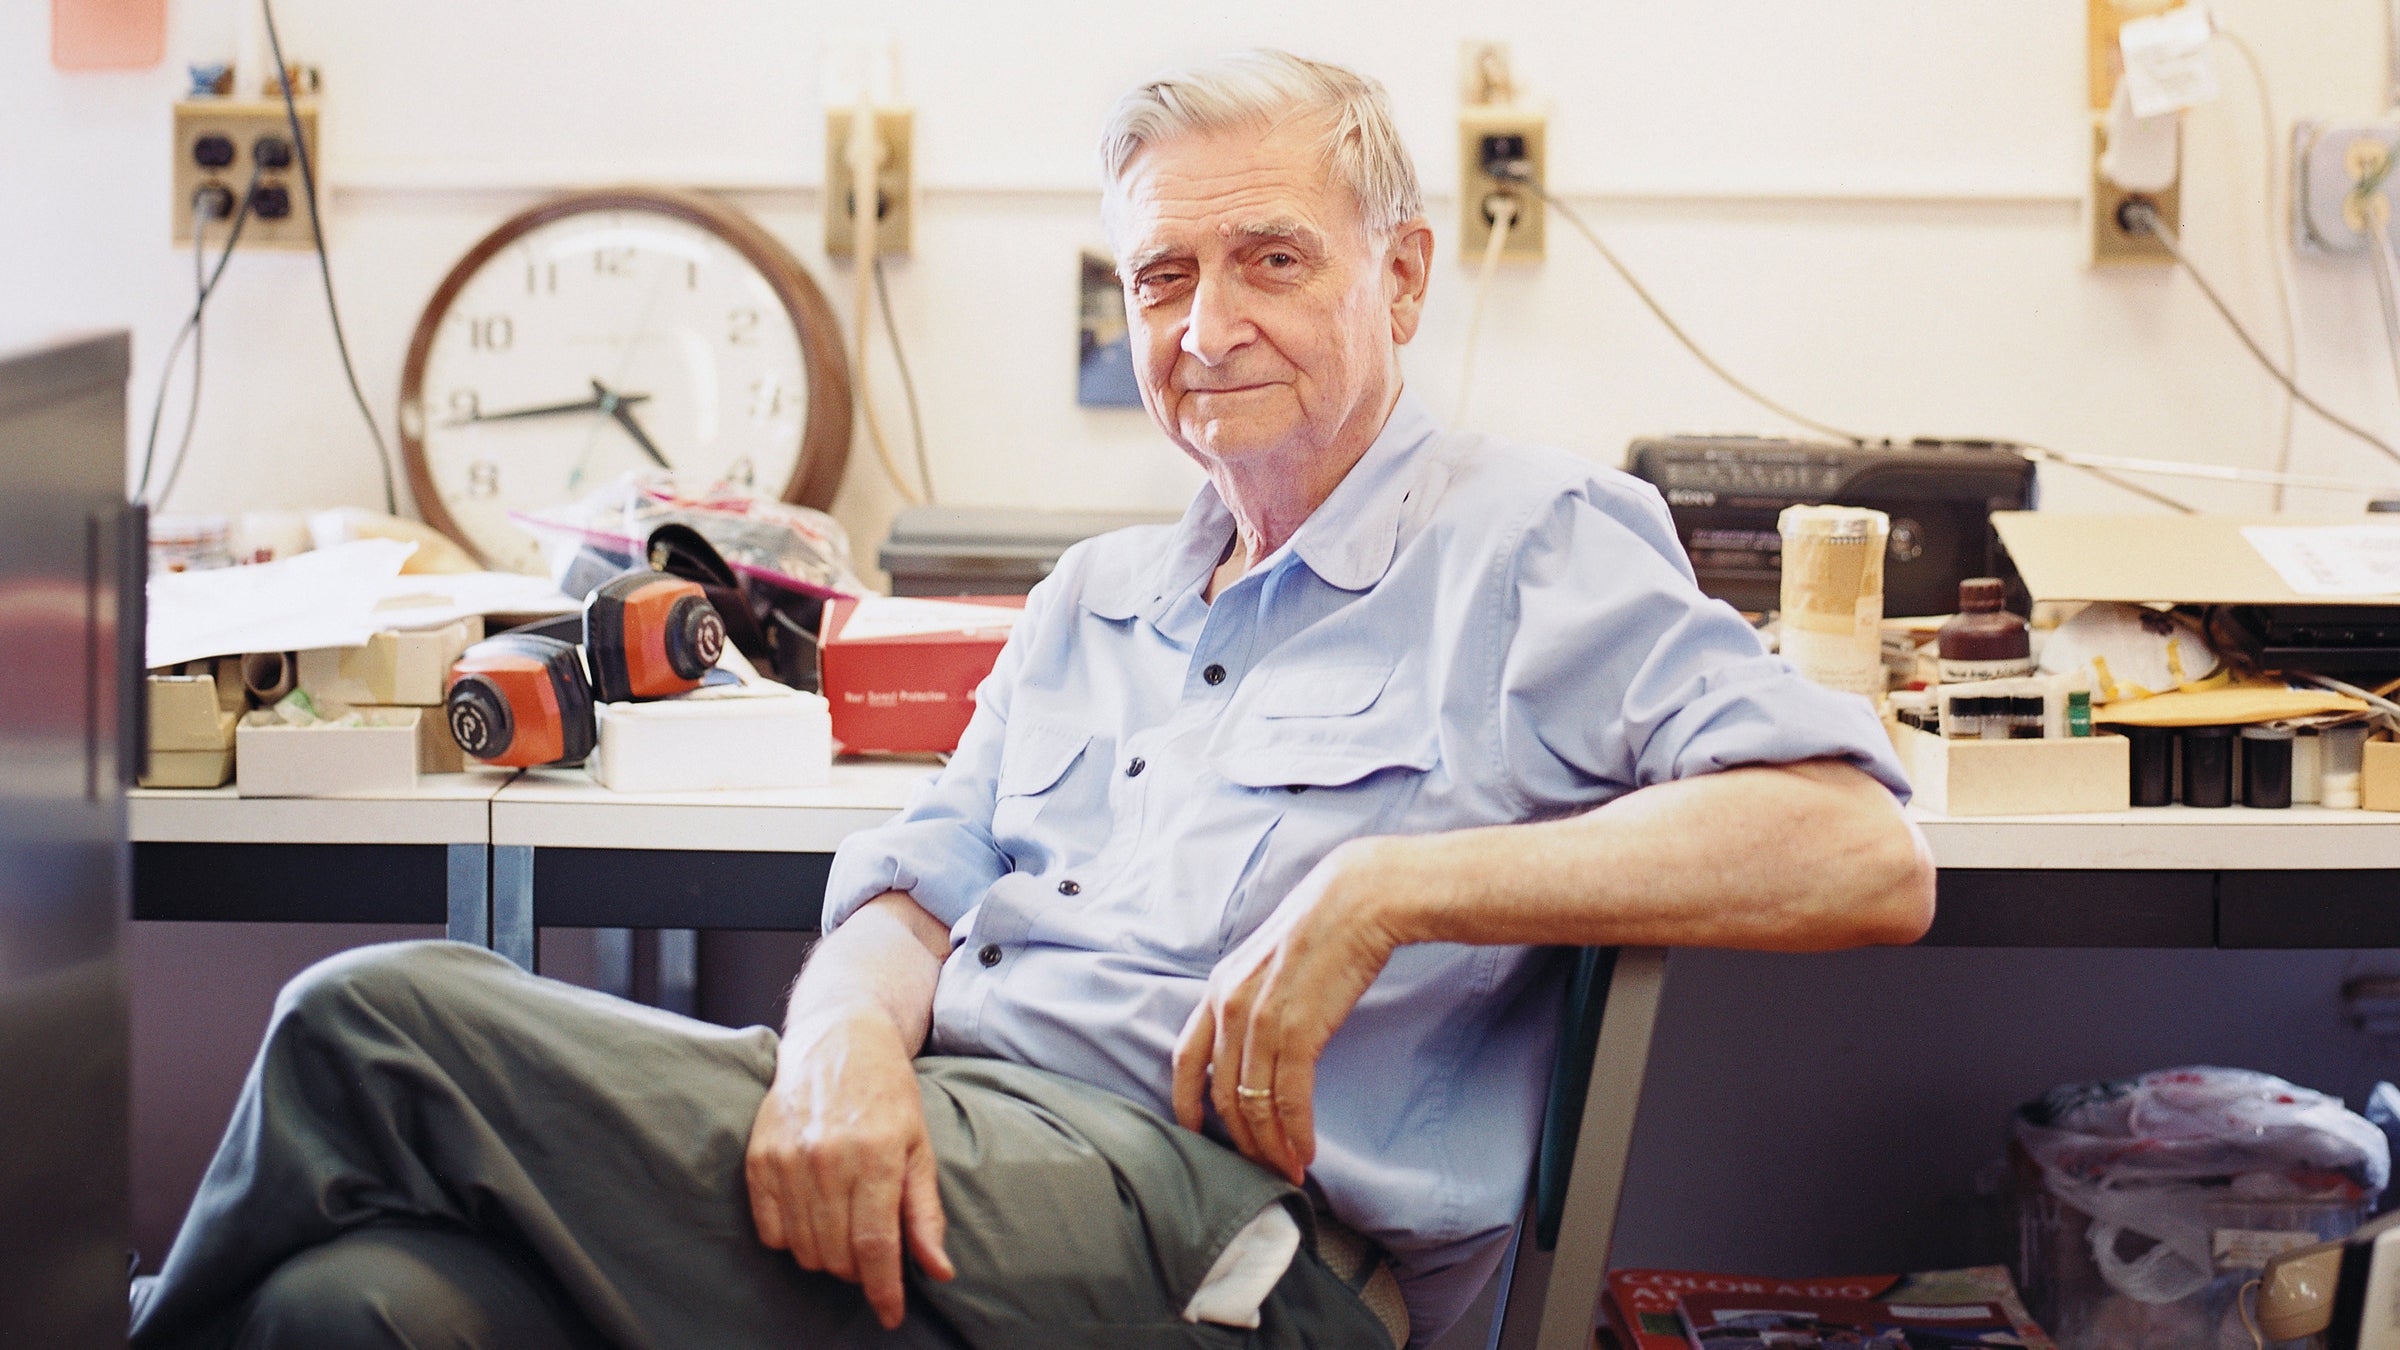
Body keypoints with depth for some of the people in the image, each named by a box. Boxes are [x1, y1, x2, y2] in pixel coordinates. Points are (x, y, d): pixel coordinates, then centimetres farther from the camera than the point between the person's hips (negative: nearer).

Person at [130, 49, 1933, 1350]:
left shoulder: (1535, 545, 6)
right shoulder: (1095, 600, 28)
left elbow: (1865, 855, -7)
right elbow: (919, 888, 18)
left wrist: (1391, 885, -15)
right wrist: (852, 1032, -8)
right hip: (931, 1138, 6)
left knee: (379, 1028, -18)